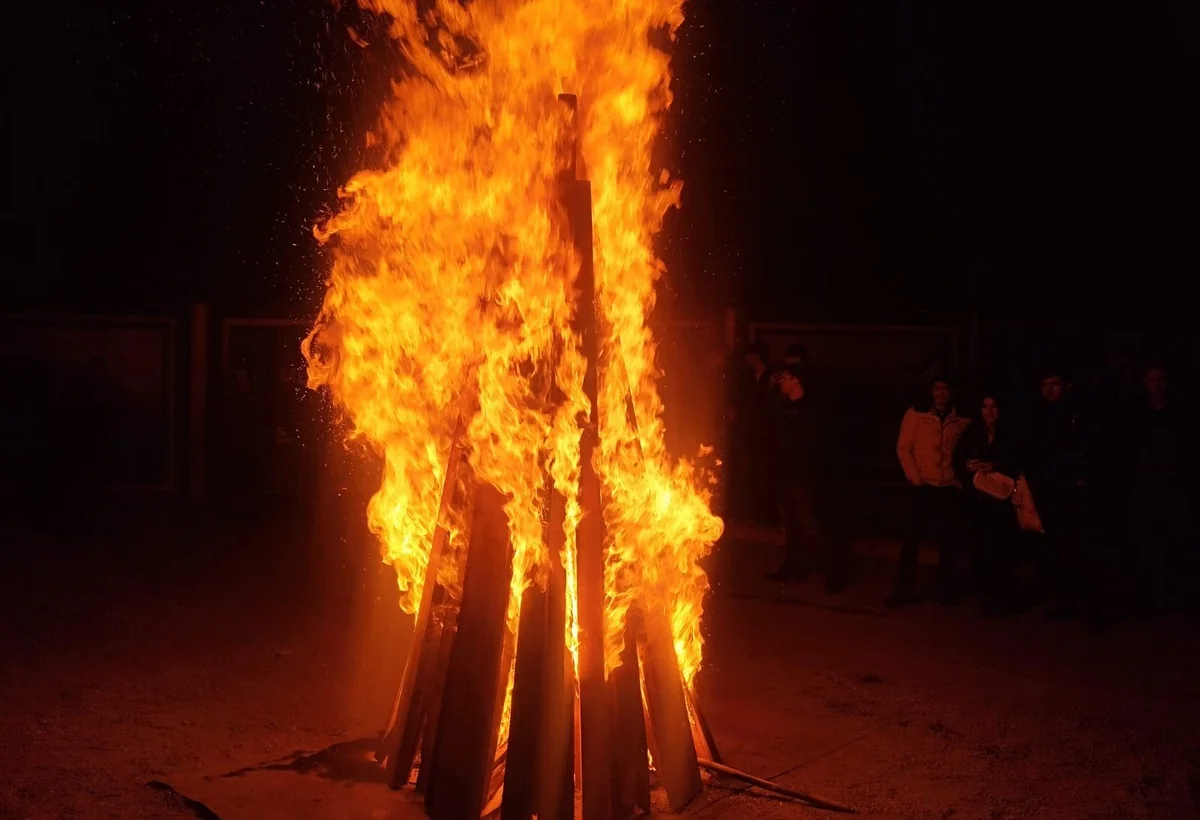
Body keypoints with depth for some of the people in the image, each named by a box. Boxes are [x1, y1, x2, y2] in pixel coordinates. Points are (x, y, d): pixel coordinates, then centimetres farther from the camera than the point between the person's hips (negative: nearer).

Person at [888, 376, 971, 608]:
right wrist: (915, 478, -9)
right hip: (924, 486, -2)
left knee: (949, 541, 8)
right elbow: (903, 448, -1)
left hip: (950, 488, 2)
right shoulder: (916, 414, 1)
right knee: (912, 539, -2)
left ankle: (945, 588, 21)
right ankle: (903, 591, 3)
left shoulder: (961, 420, 6)